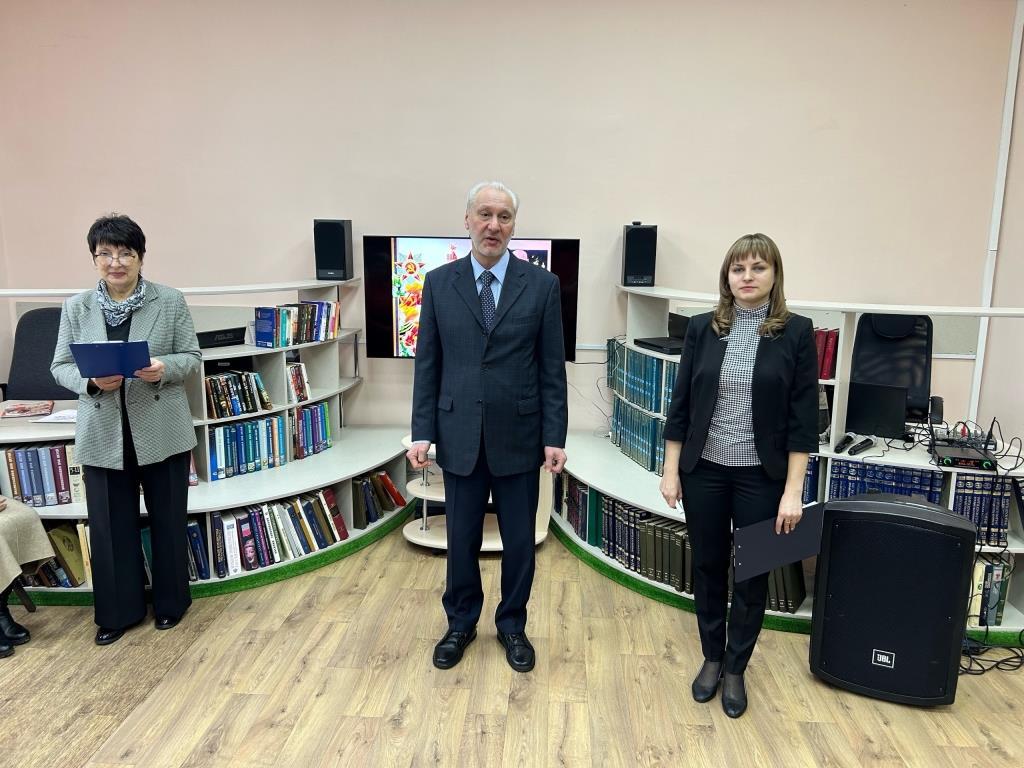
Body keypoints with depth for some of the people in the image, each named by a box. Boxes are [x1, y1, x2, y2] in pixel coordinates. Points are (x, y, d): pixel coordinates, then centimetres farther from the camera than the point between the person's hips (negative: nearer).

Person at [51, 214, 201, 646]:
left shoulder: (171, 301, -2)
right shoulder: (76, 308, 3)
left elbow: (192, 358, -1)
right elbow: (60, 366, 5)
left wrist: (164, 368, -22)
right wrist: (91, 381, -16)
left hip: (162, 432, -1)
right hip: (103, 436, 2)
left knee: (168, 521, 11)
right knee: (110, 526, 10)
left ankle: (170, 602, 31)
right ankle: (118, 612, 28)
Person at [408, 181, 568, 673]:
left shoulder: (541, 285, -2)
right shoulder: (439, 283, 2)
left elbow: (552, 369, -2)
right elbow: (427, 364, 3)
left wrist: (554, 437, -5)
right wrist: (422, 432, -2)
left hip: (518, 435, 0)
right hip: (459, 435, 1)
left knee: (519, 540, 12)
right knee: (461, 539, 14)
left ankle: (512, 624, 34)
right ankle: (461, 623, 36)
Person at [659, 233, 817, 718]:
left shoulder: (796, 333, -5)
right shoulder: (702, 329, -1)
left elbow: (803, 418, -6)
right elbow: (680, 405, 2)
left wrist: (793, 490, -10)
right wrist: (671, 471, 0)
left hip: (760, 475, -1)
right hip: (703, 470, 2)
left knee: (752, 574, 10)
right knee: (708, 567, 14)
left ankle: (735, 670, 31)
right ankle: (711, 658, 35)